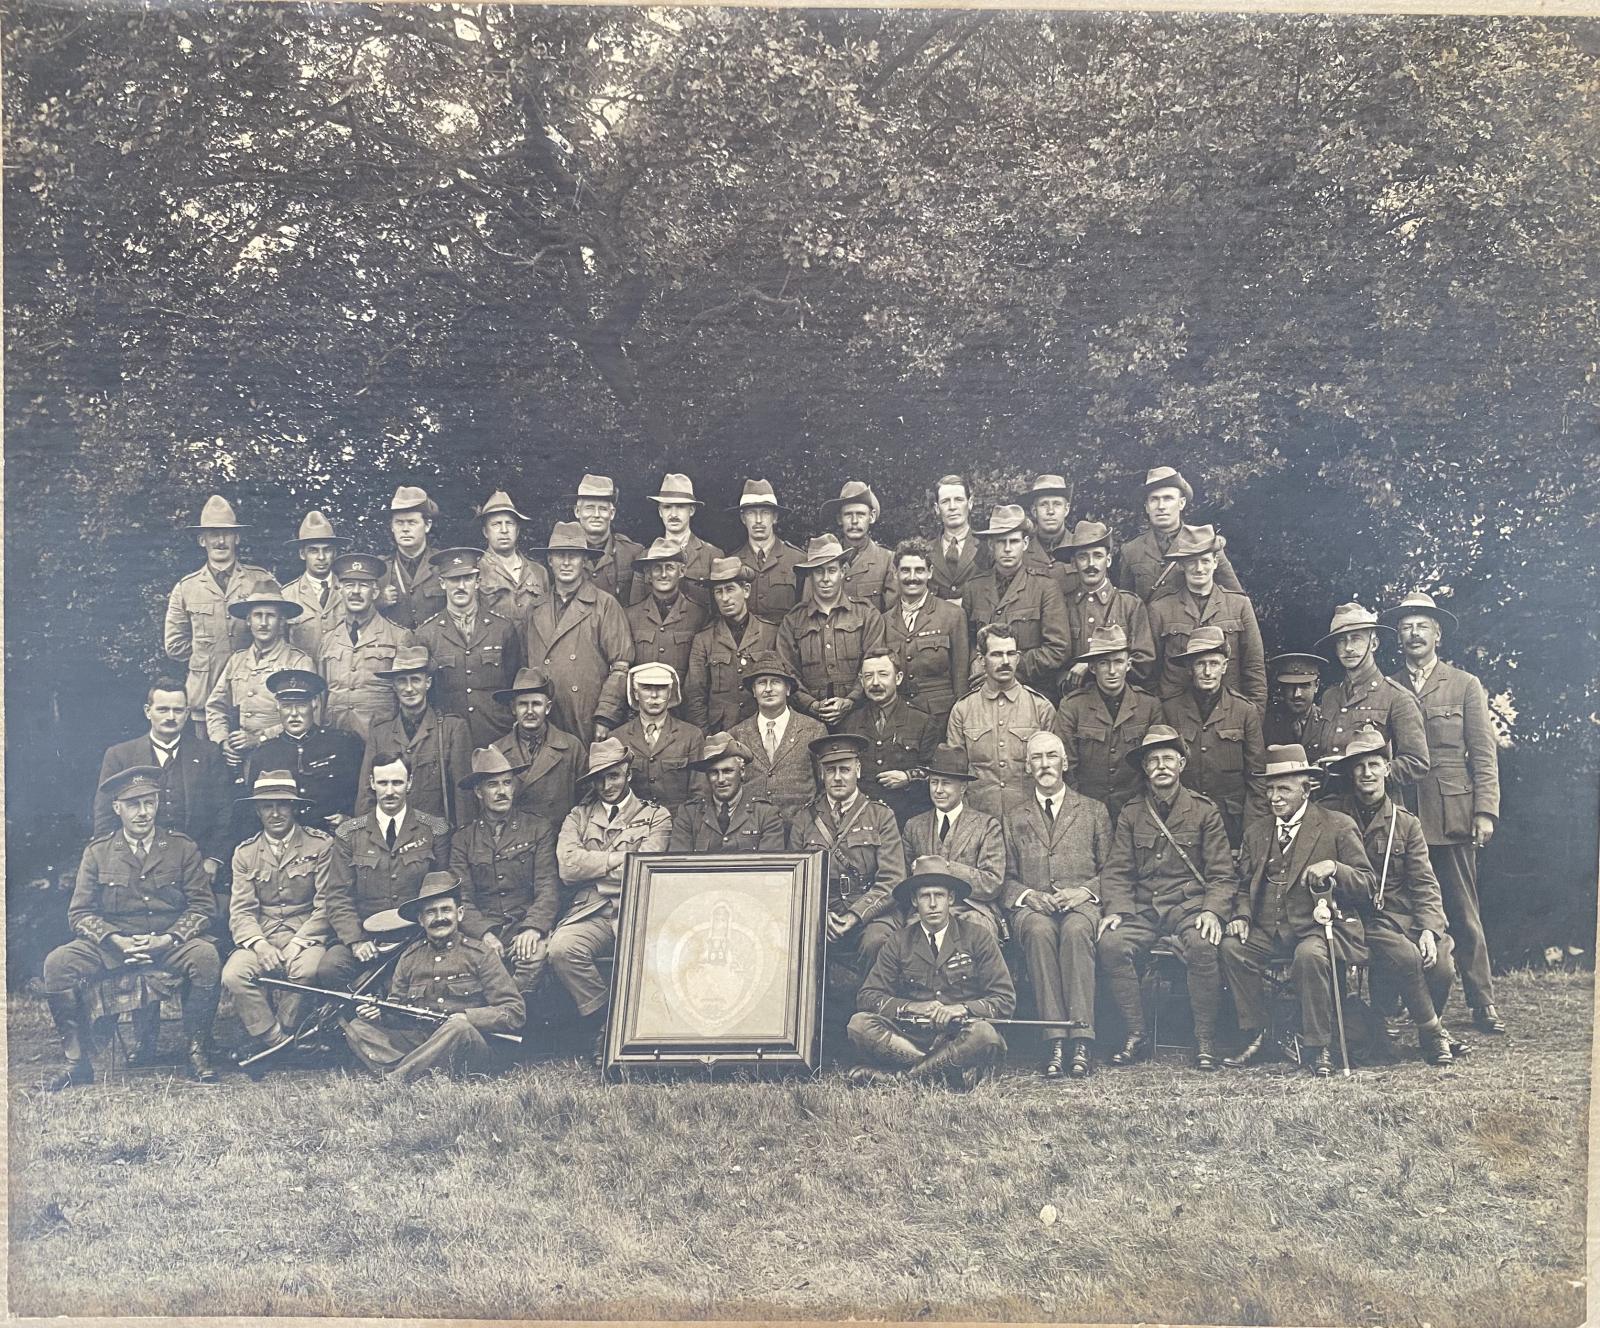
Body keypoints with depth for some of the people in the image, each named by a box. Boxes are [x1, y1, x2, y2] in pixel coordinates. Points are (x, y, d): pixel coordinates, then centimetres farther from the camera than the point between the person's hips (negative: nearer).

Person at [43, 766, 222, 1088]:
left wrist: (168, 939, -15)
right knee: (58, 963, -26)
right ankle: (77, 1061, -15)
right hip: (112, 943, 1)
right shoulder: (98, 852, 8)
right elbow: (79, 913, 4)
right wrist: (116, 941, -14)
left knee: (205, 956, -34)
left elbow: (202, 906, 2)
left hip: (170, 943, -1)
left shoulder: (182, 848, 7)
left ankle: (197, 1053, -19)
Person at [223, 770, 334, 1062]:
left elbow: (326, 906, -3)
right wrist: (259, 944, -15)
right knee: (233, 975, -27)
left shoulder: (321, 845, 2)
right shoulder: (245, 853, 12)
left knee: (307, 970, -35)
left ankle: (267, 1038, -13)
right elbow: (241, 910, 5)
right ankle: (276, 1039, -15)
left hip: (307, 937, -3)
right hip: (261, 938, 3)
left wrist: (297, 944, -15)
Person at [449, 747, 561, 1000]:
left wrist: (533, 928, -17)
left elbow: (548, 888, 2)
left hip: (526, 924, -1)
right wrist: (484, 933, -14)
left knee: (536, 954, -36)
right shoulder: (462, 839, 14)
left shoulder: (539, 828, 12)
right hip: (481, 929, 1)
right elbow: (462, 900, 6)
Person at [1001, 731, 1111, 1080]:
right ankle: (1054, 1042, -41)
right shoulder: (1012, 817, 21)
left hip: (1081, 904, -1)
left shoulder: (1094, 811, 20)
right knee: (1040, 931, -37)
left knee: (1075, 931, -38)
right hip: (1032, 907, 1)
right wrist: (1027, 895, -6)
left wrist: (1084, 891, -6)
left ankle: (1080, 1041, -43)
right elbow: (1005, 878, 15)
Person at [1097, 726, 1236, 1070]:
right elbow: (1116, 872, 8)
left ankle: (1206, 1042, -18)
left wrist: (1212, 911, -14)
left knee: (1202, 947, -34)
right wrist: (1116, 910, -10)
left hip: (1189, 906, -2)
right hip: (1142, 909, 2)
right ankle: (1136, 1035, -15)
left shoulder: (1204, 811, 7)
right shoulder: (1130, 815, 13)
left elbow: (1222, 875, 4)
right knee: (1111, 944, -28)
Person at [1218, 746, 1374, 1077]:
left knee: (1310, 955, -36)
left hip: (1318, 927, -4)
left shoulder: (1338, 826, 3)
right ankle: (1255, 1035, -12)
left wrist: (1334, 869, -20)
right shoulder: (1256, 831, 17)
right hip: (1267, 931, 4)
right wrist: (1241, 914, -2)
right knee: (1230, 947, -24)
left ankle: (1316, 1048, -21)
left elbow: (1367, 885, -1)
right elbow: (1245, 885, 19)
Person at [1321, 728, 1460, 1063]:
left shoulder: (1406, 823, 11)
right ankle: (1434, 1036, -8)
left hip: (1405, 916, 3)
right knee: (1405, 957, -30)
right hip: (1359, 919, -3)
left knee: (1441, 969, -21)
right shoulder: (1331, 815, 5)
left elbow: (1425, 884, 5)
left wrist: (1429, 930, -10)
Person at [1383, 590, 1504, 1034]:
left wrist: (1485, 811, -5)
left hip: (1452, 816, -1)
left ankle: (1482, 1002, 5)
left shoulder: (1465, 686, 10)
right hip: (1400, 815, 1)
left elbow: (1484, 755, 5)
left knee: (1463, 913, 0)